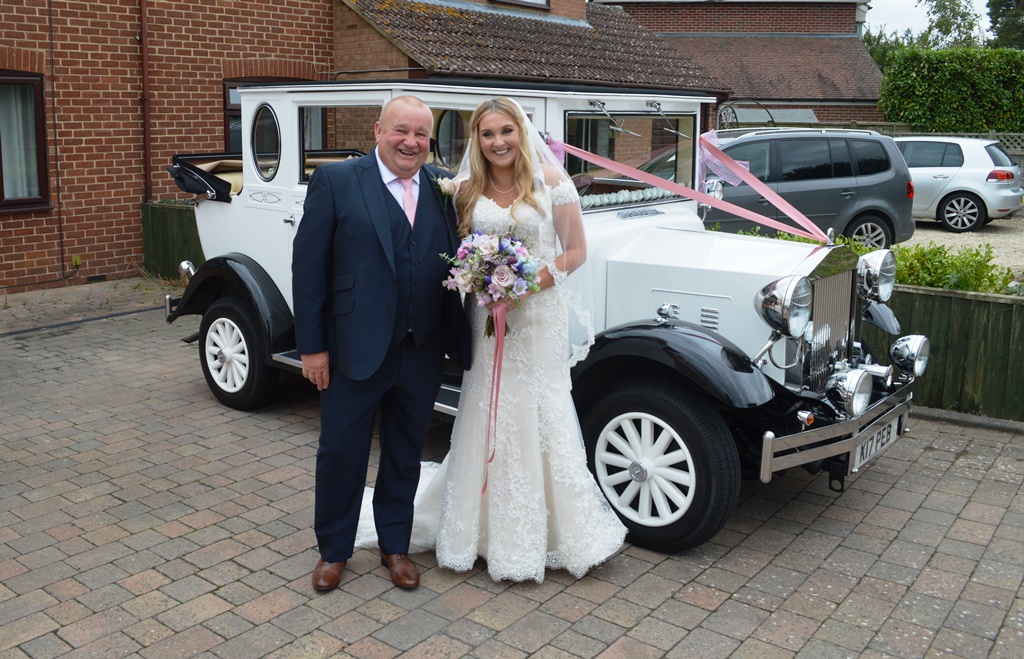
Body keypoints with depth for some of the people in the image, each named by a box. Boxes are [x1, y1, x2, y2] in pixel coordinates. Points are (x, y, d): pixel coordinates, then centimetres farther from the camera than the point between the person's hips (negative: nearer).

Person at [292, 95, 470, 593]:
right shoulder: (335, 181, -6)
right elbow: (308, 266, -7)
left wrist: (459, 342, -4)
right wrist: (312, 346, -9)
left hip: (423, 352, 3)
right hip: (355, 348, -3)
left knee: (406, 455, 17)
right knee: (341, 452, 11)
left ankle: (395, 546, 36)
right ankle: (333, 550, 33)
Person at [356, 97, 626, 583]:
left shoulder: (551, 181, -4)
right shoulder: (466, 190, 4)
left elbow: (575, 252, -3)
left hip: (539, 314, -2)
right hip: (487, 318, 2)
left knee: (541, 415, 4)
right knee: (486, 419, 7)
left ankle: (559, 527, 21)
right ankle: (491, 527, 25)